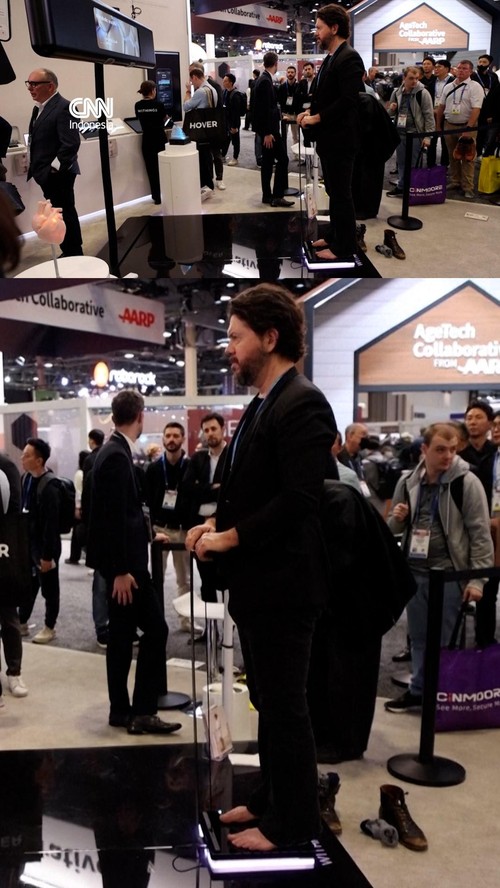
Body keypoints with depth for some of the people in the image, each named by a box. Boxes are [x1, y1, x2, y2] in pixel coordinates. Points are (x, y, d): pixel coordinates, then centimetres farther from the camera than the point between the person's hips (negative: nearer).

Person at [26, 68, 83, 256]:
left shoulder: (64, 107, -15)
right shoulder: (39, 108, 14)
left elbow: (70, 144, -23)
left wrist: (53, 169, -20)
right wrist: (36, 168, 11)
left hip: (58, 174, -9)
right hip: (47, 174, 9)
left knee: (66, 215, -1)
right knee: (60, 215, 15)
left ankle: (74, 255, 9)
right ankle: (70, 253, 24)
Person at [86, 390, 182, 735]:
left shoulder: (114, 451, 12)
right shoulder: (117, 456, -18)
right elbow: (114, 517, -22)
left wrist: (148, 532, 30)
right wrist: (121, 570, -22)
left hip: (123, 559, 10)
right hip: (125, 561, -10)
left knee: (123, 634, 14)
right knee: (155, 629, -5)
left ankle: (121, 710, 22)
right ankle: (142, 711, 1)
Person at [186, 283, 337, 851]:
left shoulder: (302, 405, -17)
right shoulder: (262, 405, 12)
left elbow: (297, 499, -25)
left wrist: (228, 538, -17)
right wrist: (215, 521, 3)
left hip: (283, 586, -9)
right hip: (256, 583, 9)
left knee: (284, 705, 5)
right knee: (267, 700, 20)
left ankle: (292, 822, 22)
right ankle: (271, 798, 37)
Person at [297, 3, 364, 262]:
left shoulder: (349, 58, -15)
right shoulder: (330, 58, 13)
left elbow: (348, 100, -24)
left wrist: (316, 118, -18)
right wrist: (309, 110, 4)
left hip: (340, 140, -9)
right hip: (328, 138, 9)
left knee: (341, 194, -1)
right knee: (334, 192, 17)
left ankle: (344, 246, 8)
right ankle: (335, 236, 28)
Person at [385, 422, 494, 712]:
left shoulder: (466, 482, -10)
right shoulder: (408, 482, 5)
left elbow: (480, 533, -9)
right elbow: (396, 528, 16)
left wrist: (477, 579, -12)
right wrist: (397, 518, -8)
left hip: (449, 572, -5)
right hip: (414, 571, 5)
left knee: (444, 640, 4)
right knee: (419, 637, 16)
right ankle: (418, 691, 29)